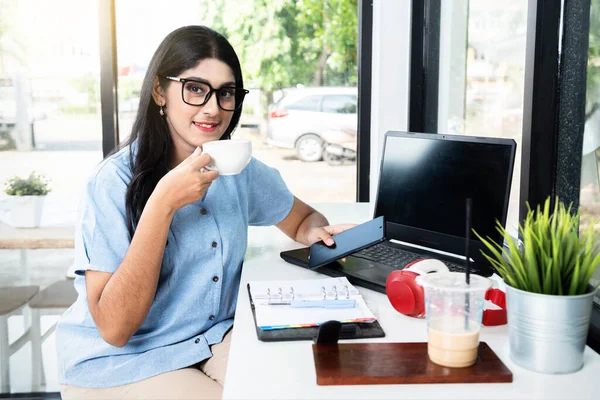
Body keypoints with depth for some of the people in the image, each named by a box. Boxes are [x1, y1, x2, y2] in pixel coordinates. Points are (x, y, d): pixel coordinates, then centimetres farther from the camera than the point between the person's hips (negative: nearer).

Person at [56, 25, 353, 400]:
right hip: (118, 362, -4)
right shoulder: (115, 181, -18)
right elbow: (114, 329, -23)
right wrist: (163, 203, -31)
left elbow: (303, 219, 15)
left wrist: (319, 233, -11)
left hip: (215, 339, 5)